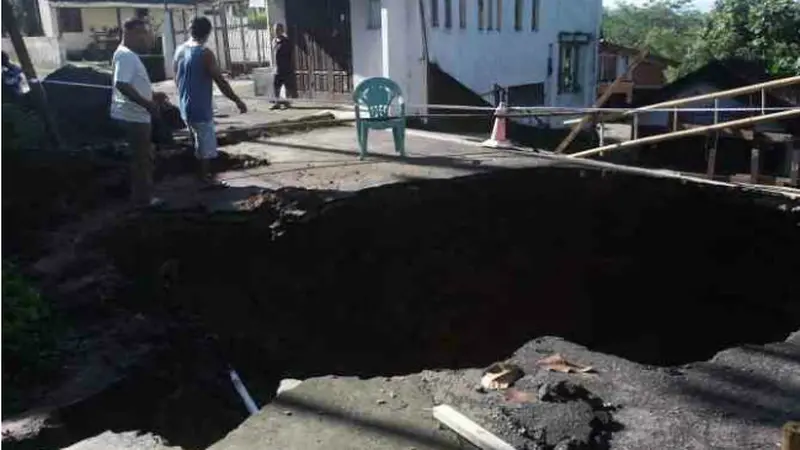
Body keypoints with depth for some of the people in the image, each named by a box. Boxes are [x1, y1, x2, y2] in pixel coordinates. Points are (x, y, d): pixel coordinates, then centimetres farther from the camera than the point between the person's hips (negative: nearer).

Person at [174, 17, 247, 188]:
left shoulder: (179, 50, 7)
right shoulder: (205, 53, -17)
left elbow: (177, 79, 15)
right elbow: (220, 81, -17)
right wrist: (237, 101, -10)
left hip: (185, 107, 8)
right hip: (200, 108, -8)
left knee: (200, 143, 20)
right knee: (207, 146, 3)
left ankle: (203, 175, 26)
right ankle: (207, 179, 10)